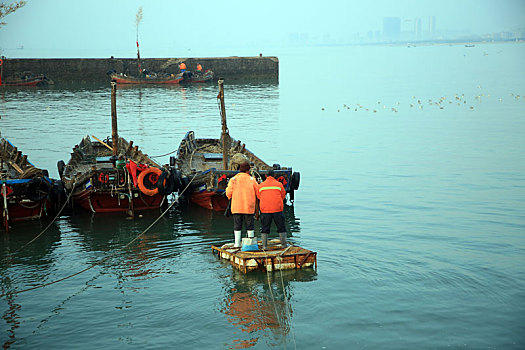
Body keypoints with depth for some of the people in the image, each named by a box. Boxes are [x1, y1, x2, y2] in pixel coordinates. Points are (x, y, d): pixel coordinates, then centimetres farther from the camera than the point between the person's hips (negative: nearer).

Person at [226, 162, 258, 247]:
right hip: (249, 207, -1)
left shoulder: (233, 179, 0)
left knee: (237, 225, 6)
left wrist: (230, 197, 18)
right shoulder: (252, 180, 0)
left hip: (236, 207, 1)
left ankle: (237, 244, 1)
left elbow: (228, 193, -4)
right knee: (250, 225, 8)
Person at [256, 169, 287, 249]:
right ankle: (284, 244, 7)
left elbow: (259, 197, 17)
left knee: (265, 228, 6)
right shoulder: (279, 184, 4)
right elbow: (283, 196, 16)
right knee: (281, 227, 8)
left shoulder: (260, 185, 6)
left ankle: (264, 245, 1)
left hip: (265, 210, 1)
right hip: (277, 209, -1)